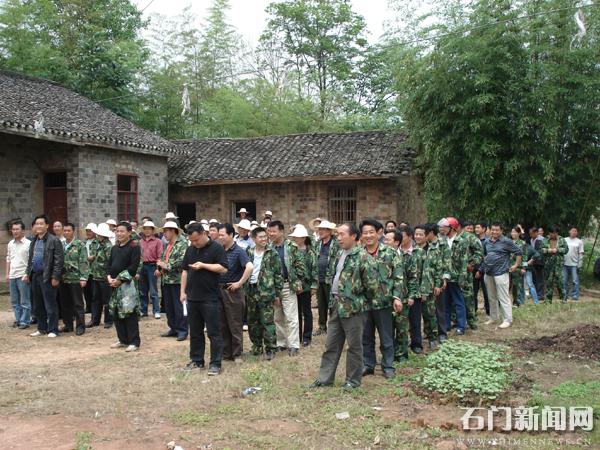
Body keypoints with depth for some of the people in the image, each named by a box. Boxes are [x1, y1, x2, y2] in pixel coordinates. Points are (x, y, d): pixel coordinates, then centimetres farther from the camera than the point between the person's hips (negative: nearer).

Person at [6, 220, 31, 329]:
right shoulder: (10, 244, 12)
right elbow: (8, 259, 19)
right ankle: (18, 319, 21)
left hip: (23, 276, -6)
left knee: (25, 301, -2)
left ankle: (25, 321, 4)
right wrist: (7, 274, 14)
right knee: (14, 301, 12)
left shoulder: (28, 243, -7)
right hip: (12, 276, 6)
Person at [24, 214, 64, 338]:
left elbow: (59, 260, -12)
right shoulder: (34, 241, 16)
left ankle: (52, 330, 6)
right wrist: (27, 273, 11)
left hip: (47, 277, -7)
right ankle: (42, 328, 24)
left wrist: (55, 277, -16)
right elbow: (30, 259, 22)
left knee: (50, 305, -2)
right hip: (35, 276, 7)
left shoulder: (54, 240, -8)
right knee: (37, 305, 13)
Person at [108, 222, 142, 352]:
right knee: (116, 313, 11)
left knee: (129, 313, -8)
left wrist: (120, 280, -16)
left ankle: (134, 342, -2)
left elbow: (133, 266, -15)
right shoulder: (114, 248, 16)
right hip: (114, 284, 8)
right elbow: (109, 264, 17)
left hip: (128, 284, -8)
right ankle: (123, 340, 22)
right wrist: (109, 277, -2)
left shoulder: (134, 247, -8)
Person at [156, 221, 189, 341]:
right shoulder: (167, 245, 18)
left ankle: (182, 330, 3)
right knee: (169, 307, 13)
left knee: (179, 307, -4)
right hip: (166, 280, 9)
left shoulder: (182, 244, -10)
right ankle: (173, 328, 23)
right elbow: (162, 258, 25)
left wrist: (167, 266, -17)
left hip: (177, 280, -9)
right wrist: (159, 269, 6)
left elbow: (182, 261, -20)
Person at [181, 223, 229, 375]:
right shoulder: (190, 249, 11)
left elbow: (223, 268, -14)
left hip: (210, 298, -6)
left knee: (213, 332, -1)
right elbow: (185, 271, 16)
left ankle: (215, 363, 4)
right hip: (192, 298, 6)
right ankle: (197, 360, 24)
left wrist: (203, 265, -16)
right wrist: (183, 291, 10)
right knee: (195, 332, 13)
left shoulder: (216, 248, -7)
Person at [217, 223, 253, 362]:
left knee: (235, 324, 2)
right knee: (222, 324, 12)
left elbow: (249, 267, -24)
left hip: (232, 291, -6)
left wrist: (239, 283, -20)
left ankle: (237, 354, 12)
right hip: (219, 289, 6)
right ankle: (226, 352, 22)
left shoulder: (238, 251, -10)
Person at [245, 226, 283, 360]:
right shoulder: (249, 253, 8)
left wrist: (278, 292, -6)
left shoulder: (272, 253, -4)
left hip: (266, 292, -5)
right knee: (253, 321, 12)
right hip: (251, 291, 5)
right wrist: (244, 289, 9)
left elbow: (278, 274, -4)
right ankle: (256, 345, 26)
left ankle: (270, 349, 2)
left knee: (267, 321, -5)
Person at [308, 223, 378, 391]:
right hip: (336, 305, 8)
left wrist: (362, 301, -4)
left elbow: (372, 285, -16)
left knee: (354, 346, 5)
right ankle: (325, 378, 22)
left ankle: (353, 380, 17)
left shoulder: (363, 256, -14)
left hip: (353, 307, -8)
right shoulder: (339, 254, 12)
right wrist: (333, 299, 17)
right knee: (331, 344, 13)